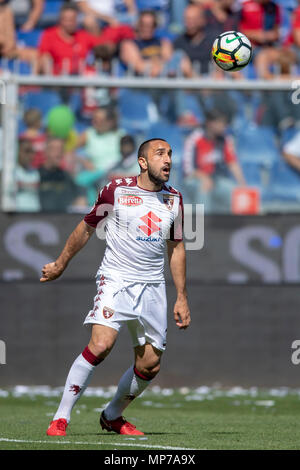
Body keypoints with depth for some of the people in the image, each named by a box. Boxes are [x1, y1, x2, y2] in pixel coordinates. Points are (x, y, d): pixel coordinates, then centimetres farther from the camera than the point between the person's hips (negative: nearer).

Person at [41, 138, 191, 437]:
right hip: (116, 280, -5)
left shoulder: (174, 200, 9)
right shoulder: (116, 190, -3)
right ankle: (60, 418, -16)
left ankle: (112, 416, 28)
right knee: (101, 344, -24)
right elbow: (87, 227, 11)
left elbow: (176, 248, 18)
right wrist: (60, 264, 18)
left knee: (150, 365, 3)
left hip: (153, 287, 5)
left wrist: (182, 297, 16)